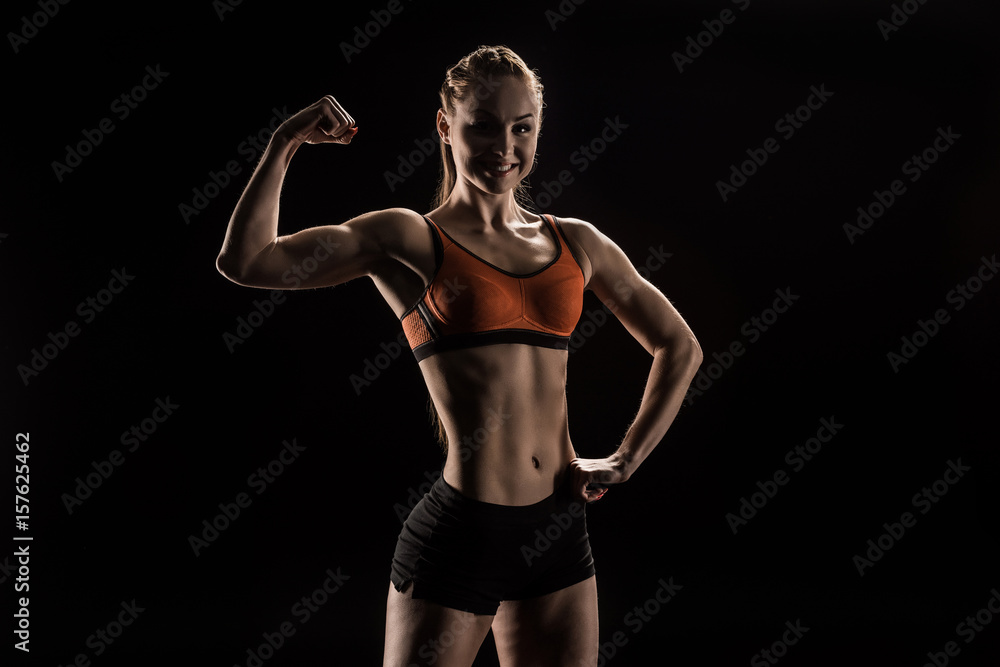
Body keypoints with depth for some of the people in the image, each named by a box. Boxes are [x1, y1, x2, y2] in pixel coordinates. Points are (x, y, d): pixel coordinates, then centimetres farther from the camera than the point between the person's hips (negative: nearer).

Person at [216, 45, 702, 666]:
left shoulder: (576, 243, 8)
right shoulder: (409, 238, -2)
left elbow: (681, 346, 18)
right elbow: (245, 262, -13)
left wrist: (625, 460, 11)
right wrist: (285, 144, -11)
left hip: (560, 532, 4)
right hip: (459, 534, -4)